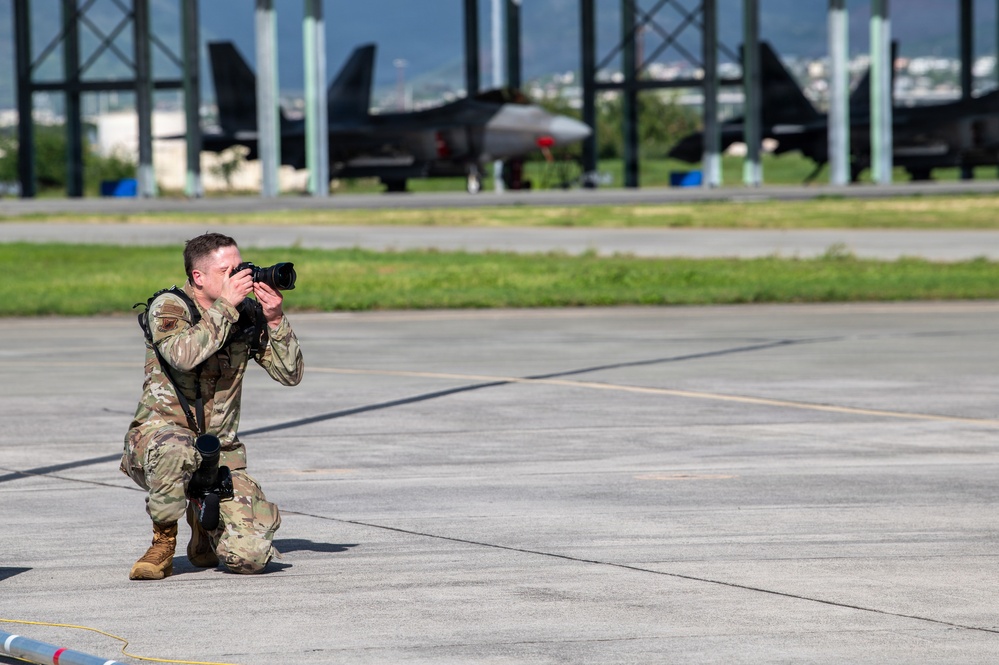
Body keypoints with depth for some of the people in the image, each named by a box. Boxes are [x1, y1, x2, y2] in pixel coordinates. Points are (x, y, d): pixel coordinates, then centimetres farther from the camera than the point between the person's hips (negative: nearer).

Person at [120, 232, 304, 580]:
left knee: (249, 556, -16)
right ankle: (163, 543, -15)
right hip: (159, 433, -3)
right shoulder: (169, 307, -7)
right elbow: (184, 354, -28)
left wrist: (275, 319, -11)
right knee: (174, 447, -43)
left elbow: (291, 373, 2)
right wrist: (226, 305, -23)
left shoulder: (248, 314, 4)